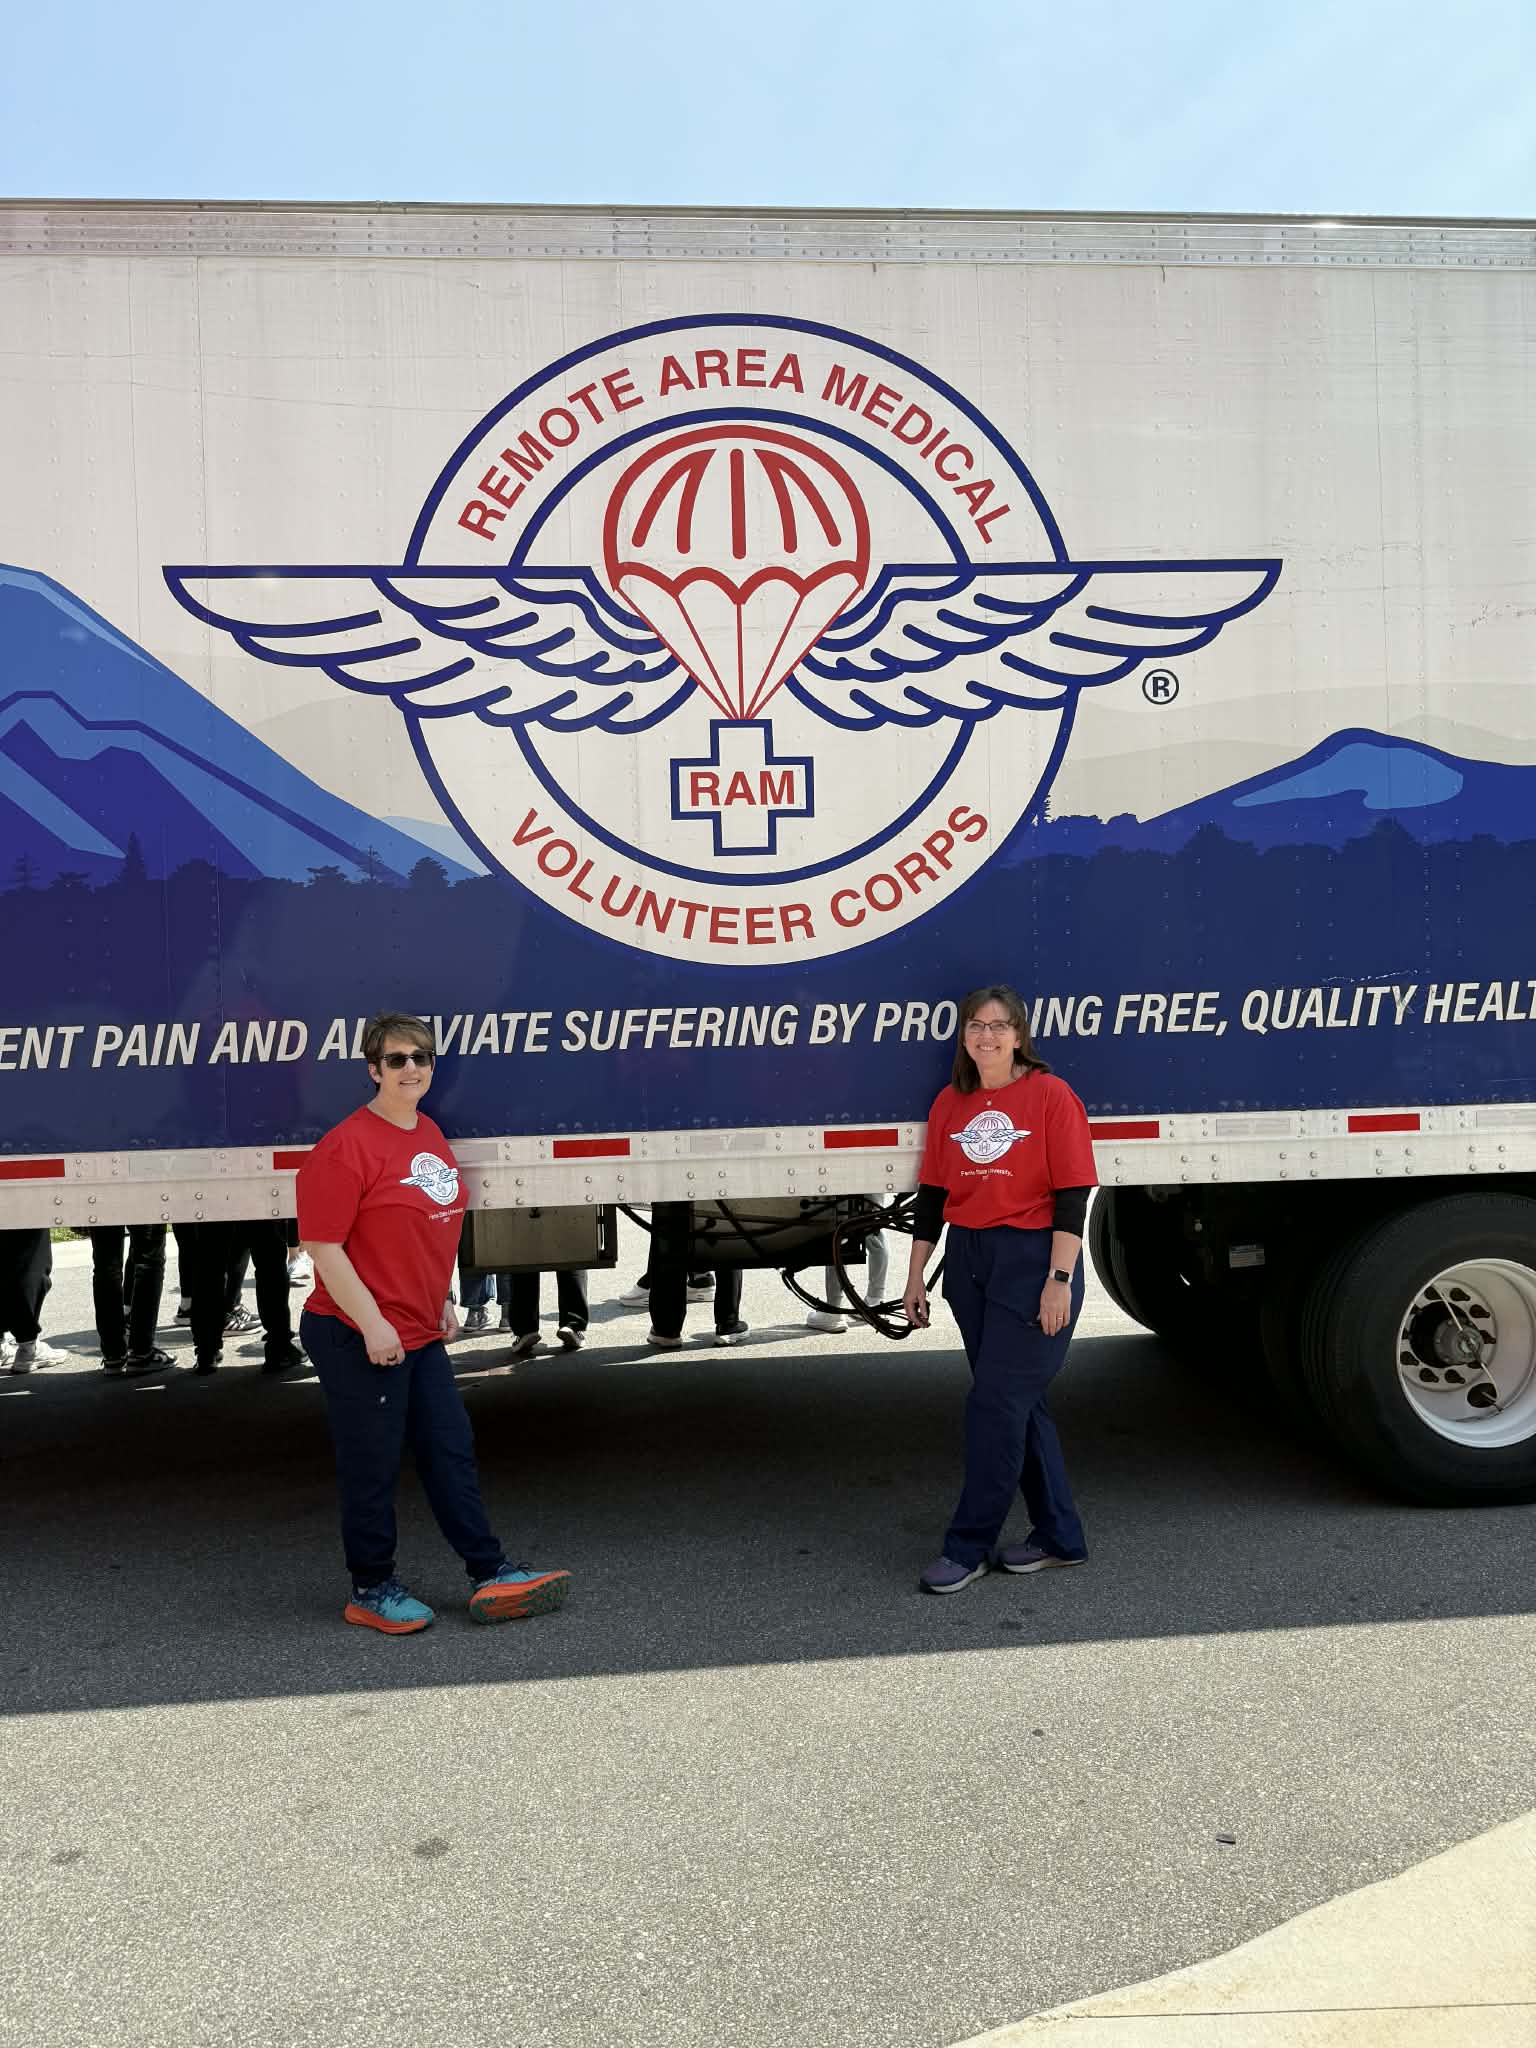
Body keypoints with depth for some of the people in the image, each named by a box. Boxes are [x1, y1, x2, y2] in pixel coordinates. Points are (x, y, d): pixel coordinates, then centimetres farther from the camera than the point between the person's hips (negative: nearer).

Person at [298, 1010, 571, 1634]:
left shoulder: (431, 1136, 11)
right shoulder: (347, 1146, -16)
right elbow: (322, 1246, -18)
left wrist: (442, 1301, 19)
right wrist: (372, 1324, -21)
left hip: (419, 1333, 9)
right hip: (360, 1337, -8)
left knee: (452, 1452, 11)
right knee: (373, 1466, 3)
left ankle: (490, 1575, 19)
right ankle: (371, 1590, 19)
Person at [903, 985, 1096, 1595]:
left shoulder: (1050, 1095, -7)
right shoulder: (950, 1104, 9)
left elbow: (1072, 1195, -10)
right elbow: (933, 1193, 13)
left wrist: (1059, 1279, -15)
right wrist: (916, 1274, 12)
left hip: (1033, 1258, -6)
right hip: (968, 1260, 6)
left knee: (996, 1401, -6)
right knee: (1020, 1401, 12)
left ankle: (968, 1546, 5)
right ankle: (1059, 1537, 24)